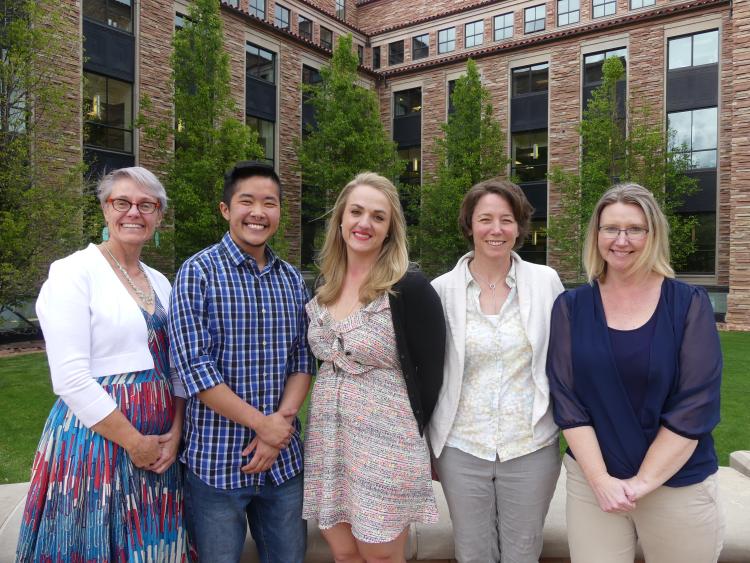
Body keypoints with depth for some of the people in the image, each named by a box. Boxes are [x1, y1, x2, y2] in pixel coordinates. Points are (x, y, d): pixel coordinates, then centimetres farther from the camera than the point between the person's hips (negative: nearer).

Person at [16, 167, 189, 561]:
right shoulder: (73, 272, -9)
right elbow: (71, 378, -16)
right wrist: (135, 442, -13)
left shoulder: (160, 283, 9)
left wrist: (174, 433, -2)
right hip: (96, 439, -6)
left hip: (159, 443, 6)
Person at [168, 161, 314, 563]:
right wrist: (262, 423, -15)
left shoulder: (292, 279, 6)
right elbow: (193, 367, -16)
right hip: (216, 460, -4)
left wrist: (282, 419, -10)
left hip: (285, 460, 5)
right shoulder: (198, 272, -9)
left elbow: (302, 361, 6)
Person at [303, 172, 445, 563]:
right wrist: (329, 421, 10)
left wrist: (412, 434, 0)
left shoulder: (410, 289, -13)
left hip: (385, 442, -5)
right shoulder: (324, 288, 5)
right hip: (326, 441, 5)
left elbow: (431, 372, -8)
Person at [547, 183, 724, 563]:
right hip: (591, 479, 1)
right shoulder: (571, 307, -3)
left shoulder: (690, 304, -6)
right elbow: (566, 399, -6)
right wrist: (600, 479, -12)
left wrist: (643, 481, -12)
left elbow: (696, 404, -10)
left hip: (679, 485, 0)